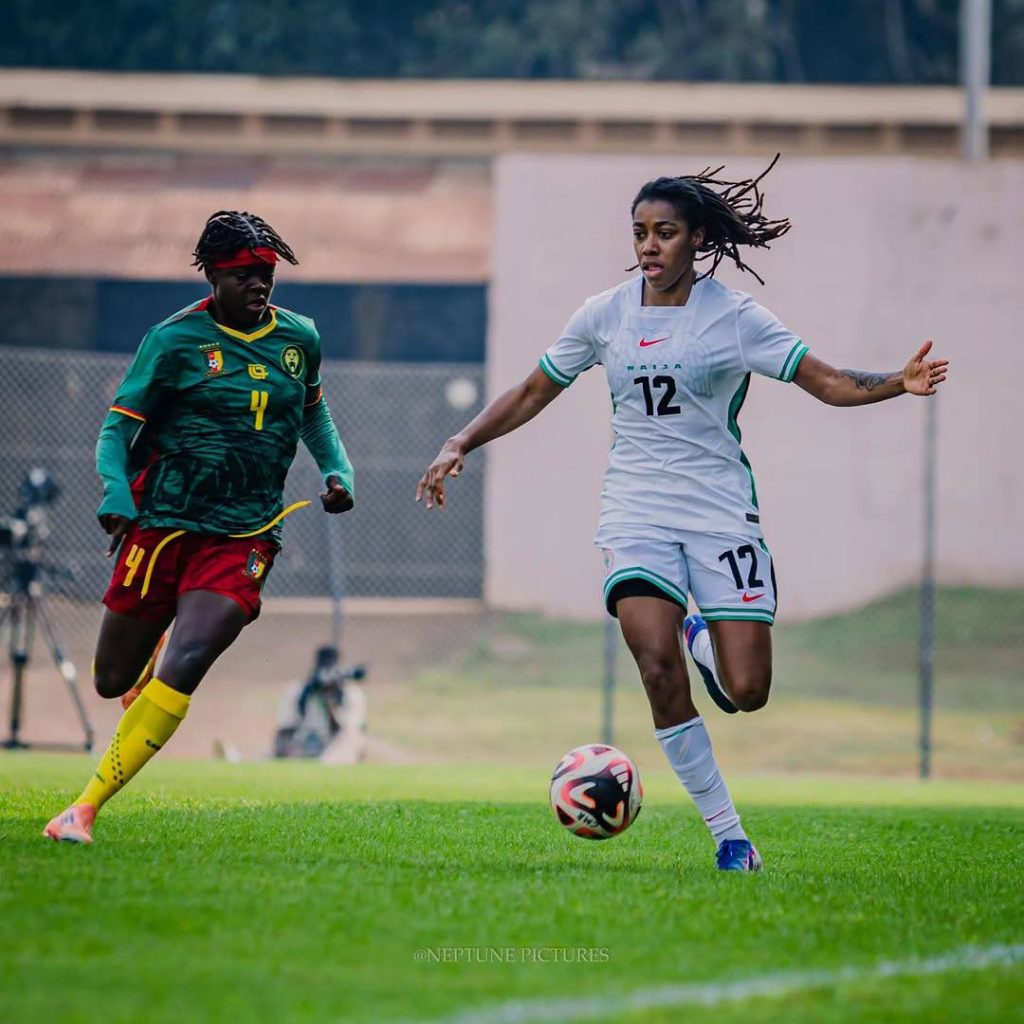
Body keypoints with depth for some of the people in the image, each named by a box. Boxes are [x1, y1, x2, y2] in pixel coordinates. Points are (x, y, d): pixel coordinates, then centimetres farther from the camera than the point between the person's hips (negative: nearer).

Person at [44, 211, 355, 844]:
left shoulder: (299, 337, 8)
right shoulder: (176, 340, -4)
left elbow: (313, 410, 27)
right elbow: (119, 425, -2)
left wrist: (338, 470, 11)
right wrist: (117, 492, -20)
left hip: (244, 537, 1)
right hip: (165, 524, -1)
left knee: (181, 672, -21)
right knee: (113, 681, 6)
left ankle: (87, 808, -15)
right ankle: (149, 645, 47)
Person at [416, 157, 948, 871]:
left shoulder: (733, 316, -4)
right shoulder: (604, 316, 4)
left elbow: (829, 382, -7)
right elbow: (531, 395, 16)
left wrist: (898, 383, -24)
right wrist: (460, 447, 6)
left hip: (722, 510, -1)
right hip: (637, 510, 1)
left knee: (746, 693, -8)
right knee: (658, 670, -20)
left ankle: (703, 635, 30)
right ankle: (729, 836, -9)